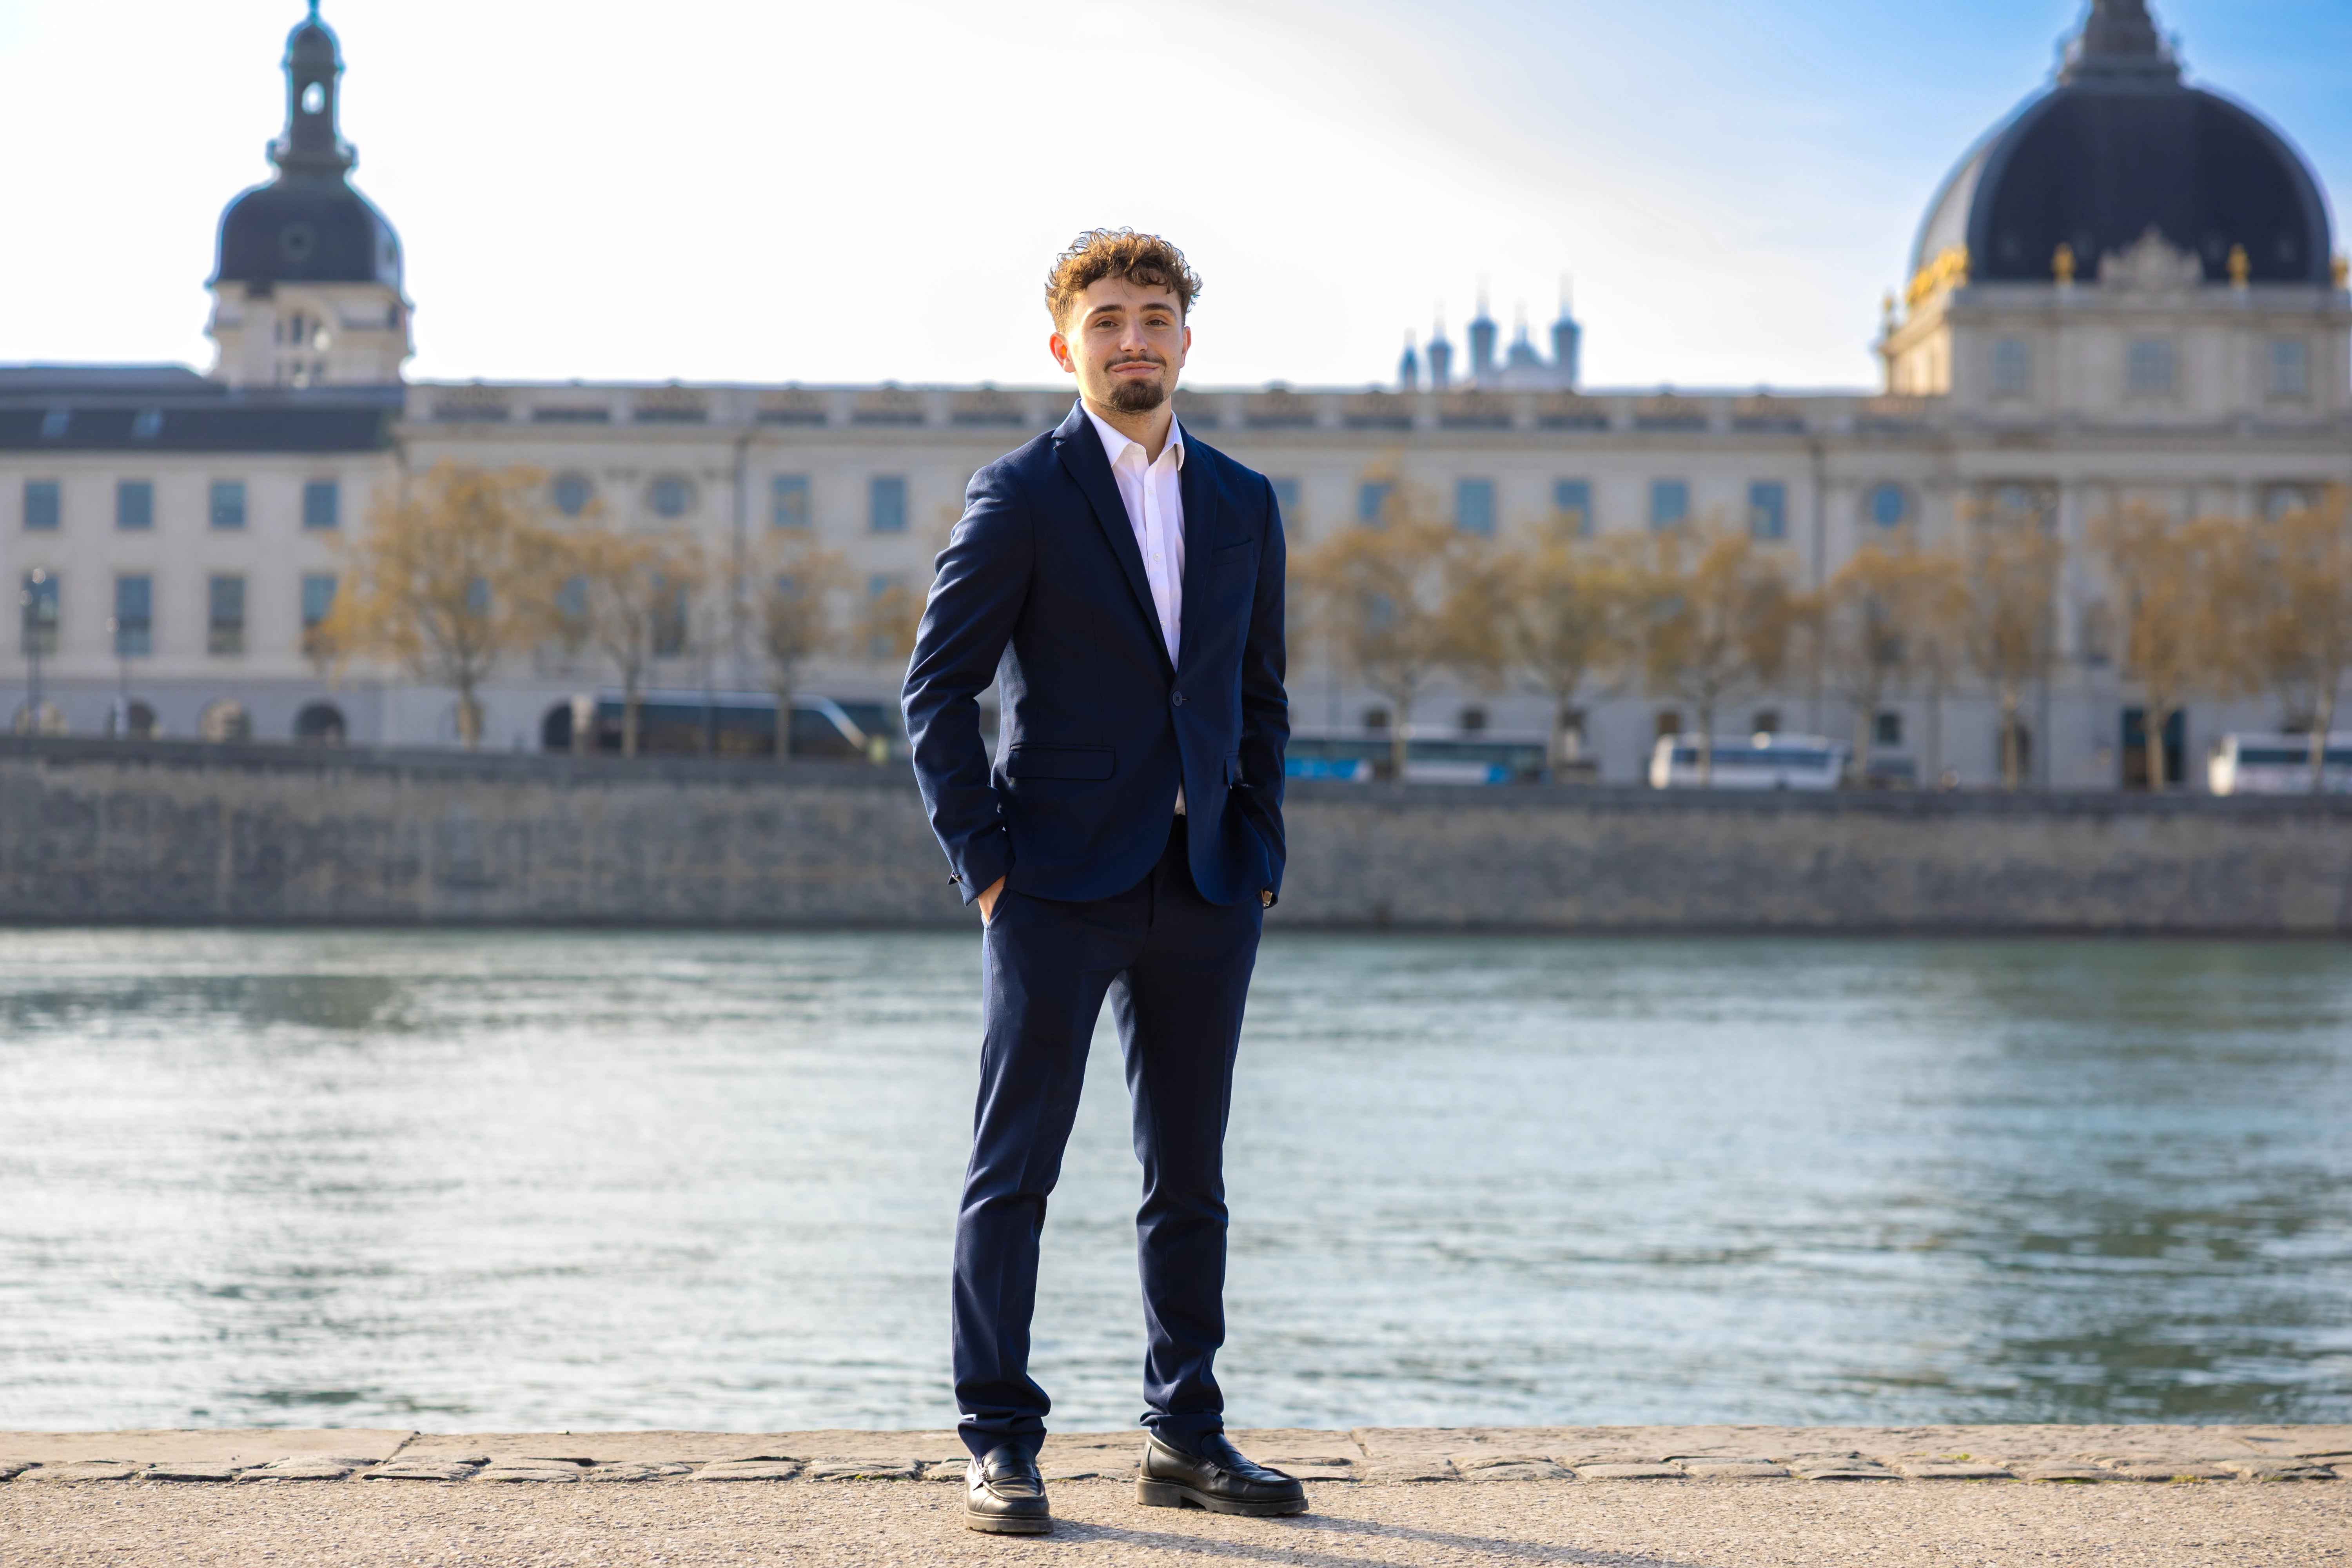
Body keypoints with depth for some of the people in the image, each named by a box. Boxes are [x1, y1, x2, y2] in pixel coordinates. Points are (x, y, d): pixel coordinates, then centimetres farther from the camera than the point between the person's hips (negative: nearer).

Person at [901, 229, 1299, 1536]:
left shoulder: (1242, 506, 12)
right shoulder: (1020, 498, -2)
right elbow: (937, 690, -3)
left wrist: (1259, 854, 8)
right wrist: (982, 863, -9)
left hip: (1204, 893, 5)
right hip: (1059, 888, -5)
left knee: (1190, 1178, 9)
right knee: (1014, 1171, -2)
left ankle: (1185, 1438, 18)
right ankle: (1000, 1444, 4)